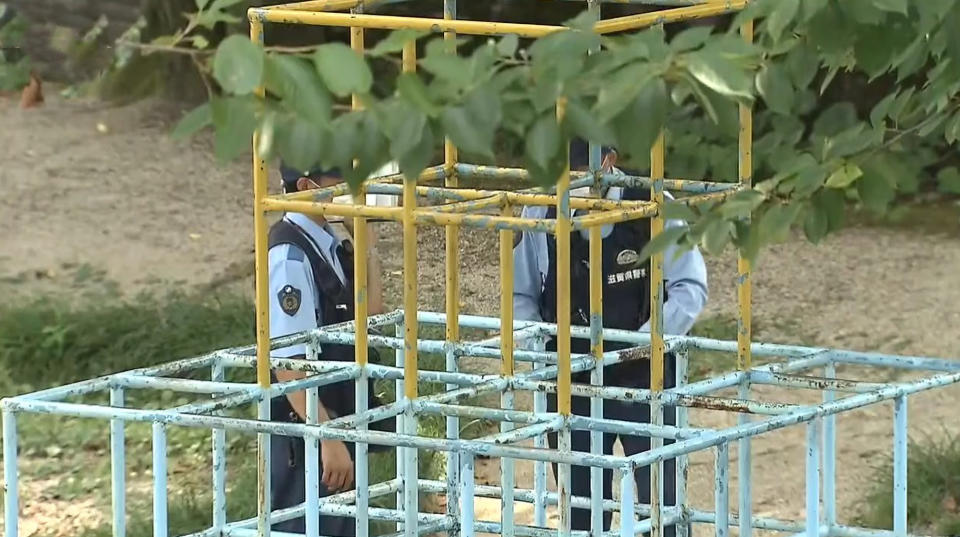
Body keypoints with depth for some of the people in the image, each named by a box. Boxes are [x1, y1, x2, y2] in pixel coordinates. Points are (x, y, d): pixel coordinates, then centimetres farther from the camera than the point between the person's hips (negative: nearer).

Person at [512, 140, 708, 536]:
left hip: (642, 374, -2)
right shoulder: (540, 213, -3)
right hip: (571, 380, 3)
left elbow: (690, 289, -8)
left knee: (659, 502, -2)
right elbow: (522, 296, 8)